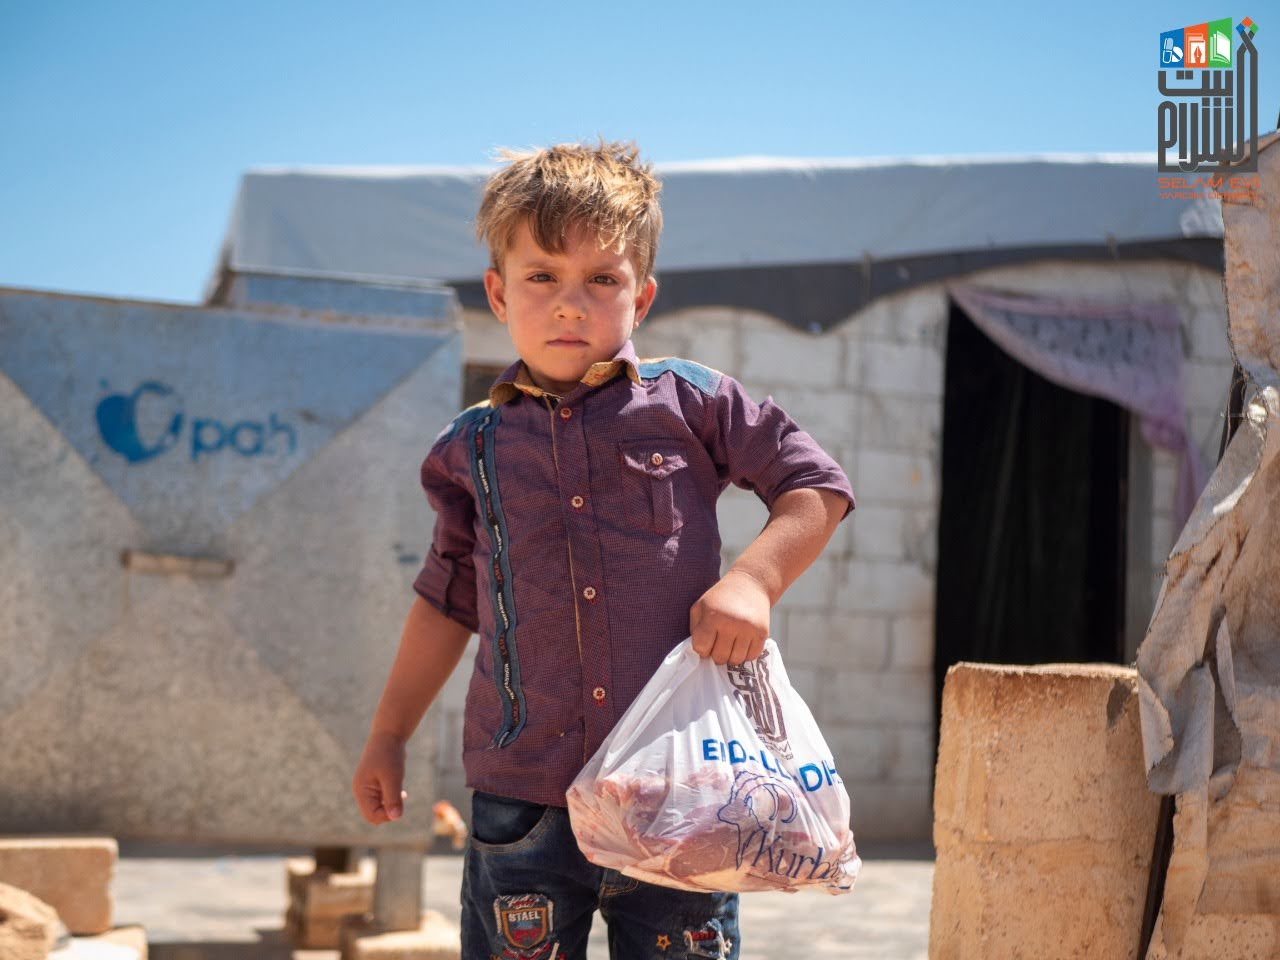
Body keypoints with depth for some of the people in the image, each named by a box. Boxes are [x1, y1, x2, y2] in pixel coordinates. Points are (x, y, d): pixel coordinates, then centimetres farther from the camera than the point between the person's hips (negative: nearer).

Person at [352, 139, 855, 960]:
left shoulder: (691, 403, 2)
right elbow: (449, 601, 19)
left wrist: (753, 580, -10)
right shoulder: (472, 448, 8)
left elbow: (820, 489, 7)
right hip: (523, 796, 2)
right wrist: (388, 736, 20)